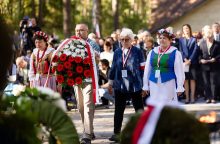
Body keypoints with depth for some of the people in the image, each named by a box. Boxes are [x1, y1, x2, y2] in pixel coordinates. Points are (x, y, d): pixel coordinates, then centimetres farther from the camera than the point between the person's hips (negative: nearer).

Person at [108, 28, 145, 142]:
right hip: (120, 86, 3)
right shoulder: (117, 52, 7)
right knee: (118, 110, 6)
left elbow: (142, 69, -3)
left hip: (135, 86, -3)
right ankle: (116, 133, 12)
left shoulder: (138, 52, -3)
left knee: (139, 109, 6)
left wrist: (144, 84, -5)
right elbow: (113, 68, 13)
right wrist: (110, 83, 14)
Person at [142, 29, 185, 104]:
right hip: (154, 85, 4)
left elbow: (179, 71, -4)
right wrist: (145, 86, 11)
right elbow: (147, 70, 13)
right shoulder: (152, 52, 10)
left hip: (168, 85, -4)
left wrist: (179, 87, -8)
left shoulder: (175, 53, -2)